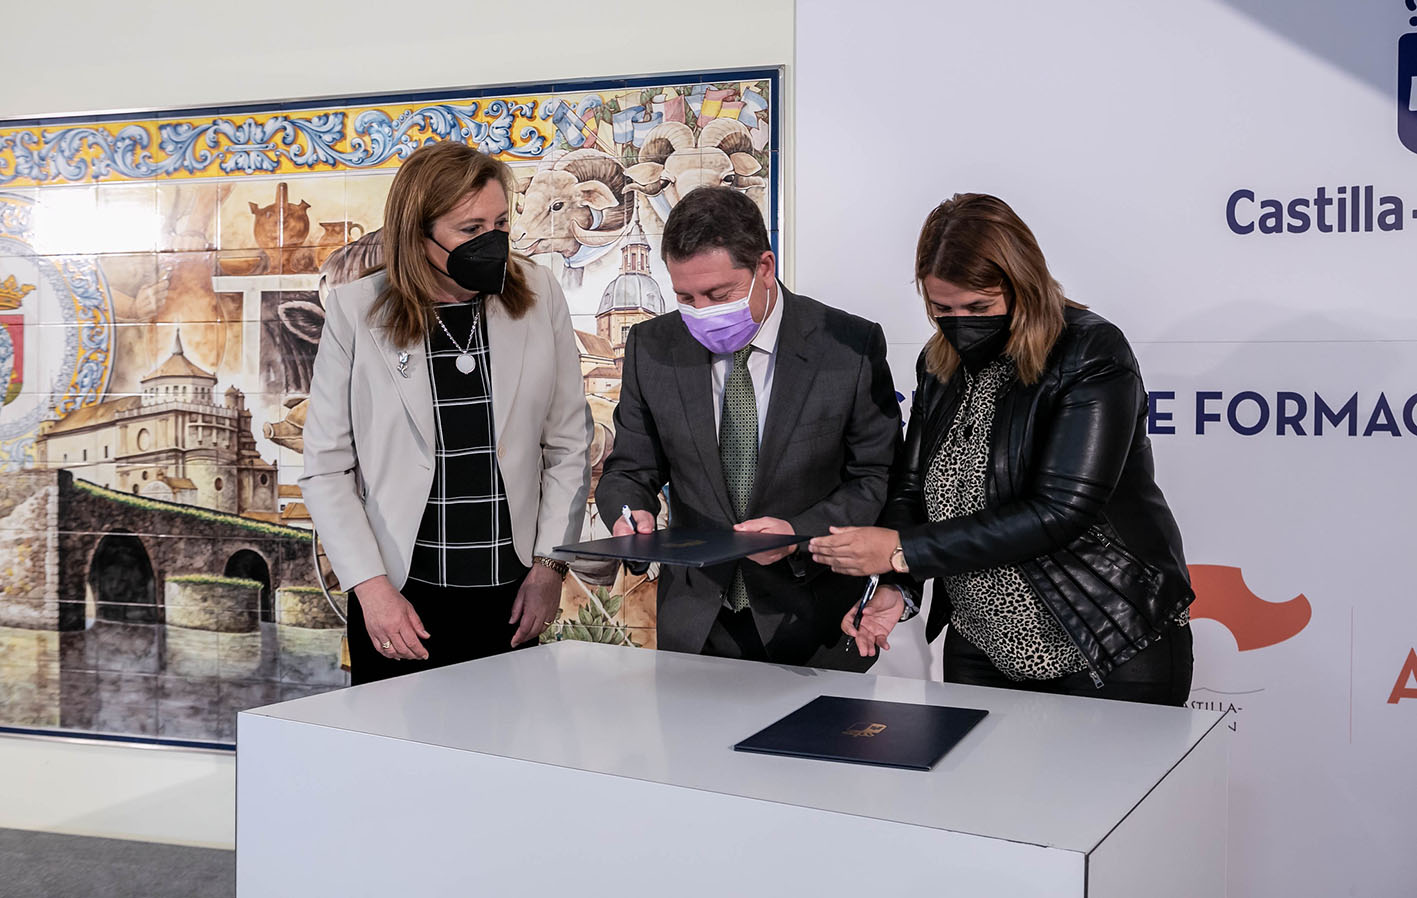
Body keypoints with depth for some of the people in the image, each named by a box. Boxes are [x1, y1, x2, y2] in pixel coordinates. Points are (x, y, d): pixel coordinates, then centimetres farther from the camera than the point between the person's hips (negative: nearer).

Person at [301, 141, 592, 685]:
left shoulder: (539, 297, 2)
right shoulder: (356, 311, -3)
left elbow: (569, 445, 6)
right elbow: (325, 468, -2)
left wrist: (549, 565, -1)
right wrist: (371, 588, -9)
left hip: (511, 594, 2)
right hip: (402, 598, -1)